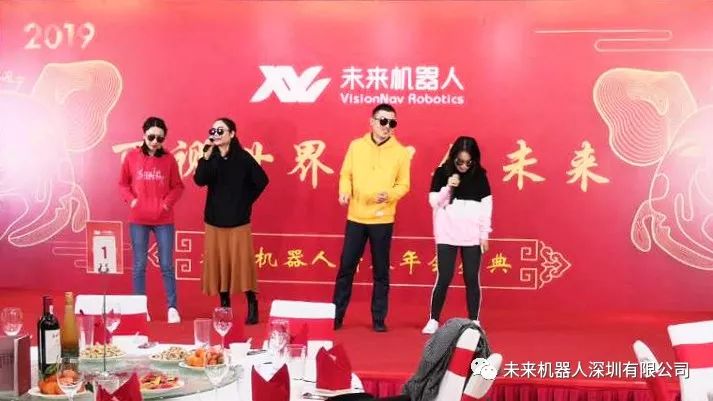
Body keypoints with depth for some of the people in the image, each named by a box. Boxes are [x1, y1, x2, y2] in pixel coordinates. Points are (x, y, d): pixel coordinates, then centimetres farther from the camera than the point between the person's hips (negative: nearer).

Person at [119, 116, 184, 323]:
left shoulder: (169, 159, 0)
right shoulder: (132, 157, 0)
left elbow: (178, 186, 5)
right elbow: (123, 183, 8)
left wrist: (168, 201, -11)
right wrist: (131, 200, -8)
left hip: (164, 220, 0)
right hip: (138, 220, 1)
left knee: (166, 265, 2)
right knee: (139, 266, 6)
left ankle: (172, 307, 9)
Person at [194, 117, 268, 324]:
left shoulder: (243, 157, -6)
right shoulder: (210, 157, 1)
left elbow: (261, 180, -2)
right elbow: (199, 180, -15)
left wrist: (246, 201, 1)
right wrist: (207, 155, -24)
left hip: (238, 220, -3)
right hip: (214, 220, 3)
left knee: (243, 264, -4)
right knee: (218, 263, 6)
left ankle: (252, 307, 4)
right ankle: (225, 307, 17)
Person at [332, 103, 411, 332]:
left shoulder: (401, 152, 0)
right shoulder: (356, 146, 3)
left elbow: (404, 185, 1)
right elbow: (346, 174, 6)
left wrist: (389, 195, -18)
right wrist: (345, 191, -14)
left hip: (383, 219, -1)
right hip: (356, 217, 1)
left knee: (381, 271, 6)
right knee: (346, 267, 5)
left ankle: (379, 319, 16)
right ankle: (336, 315, 16)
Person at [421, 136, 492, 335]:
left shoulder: (479, 175, 0)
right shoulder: (442, 172, -2)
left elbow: (487, 204, 2)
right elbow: (433, 201, -3)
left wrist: (485, 234, -1)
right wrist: (448, 188, -20)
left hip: (472, 236, 1)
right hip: (447, 234, -1)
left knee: (472, 278, 5)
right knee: (444, 277, -1)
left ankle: (474, 321, 16)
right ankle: (434, 320, 11)